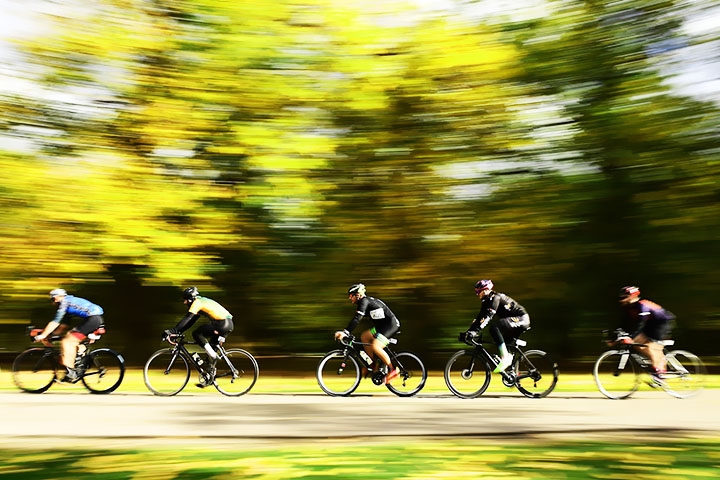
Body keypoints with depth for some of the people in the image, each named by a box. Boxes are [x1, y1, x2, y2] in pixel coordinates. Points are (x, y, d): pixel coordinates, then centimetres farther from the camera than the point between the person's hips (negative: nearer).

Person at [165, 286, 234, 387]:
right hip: (229, 323, 10)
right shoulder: (201, 302, 25)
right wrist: (178, 332, 20)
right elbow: (190, 321, 26)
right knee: (211, 348, 17)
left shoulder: (197, 302, -3)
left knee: (196, 333, -5)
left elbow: (187, 319, -12)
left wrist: (172, 331, -10)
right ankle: (210, 377, 21)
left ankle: (213, 356, -5)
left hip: (222, 323, -10)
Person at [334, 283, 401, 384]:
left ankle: (393, 370, -9)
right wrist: (345, 332, 25)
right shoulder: (366, 301, 17)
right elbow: (357, 319, 25)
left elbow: (357, 319, -26)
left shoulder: (364, 301, -13)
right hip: (382, 325, 10)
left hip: (391, 324, -10)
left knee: (375, 346, -23)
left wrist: (345, 332, -31)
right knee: (364, 336, 9)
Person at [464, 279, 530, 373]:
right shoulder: (487, 301, 9)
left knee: (494, 327, -28)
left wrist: (474, 331, -37)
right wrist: (468, 331, -1)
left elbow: (487, 316, -31)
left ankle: (505, 358, -26)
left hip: (521, 319, -10)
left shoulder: (495, 298, -20)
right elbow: (479, 318, 8)